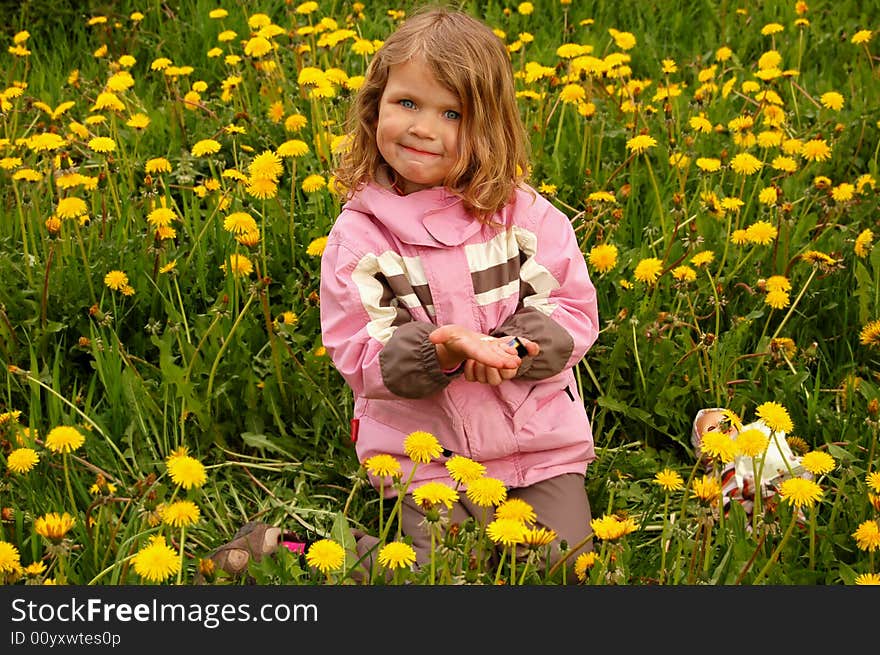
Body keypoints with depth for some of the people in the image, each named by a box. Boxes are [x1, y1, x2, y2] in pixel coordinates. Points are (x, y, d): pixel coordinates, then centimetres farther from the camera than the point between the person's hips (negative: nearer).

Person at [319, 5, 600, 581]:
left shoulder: (523, 213, -3)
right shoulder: (358, 235, -6)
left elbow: (575, 312, -3)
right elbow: (359, 354, -9)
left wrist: (510, 348, -23)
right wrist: (439, 351, -28)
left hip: (542, 445, 2)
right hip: (424, 459, -2)